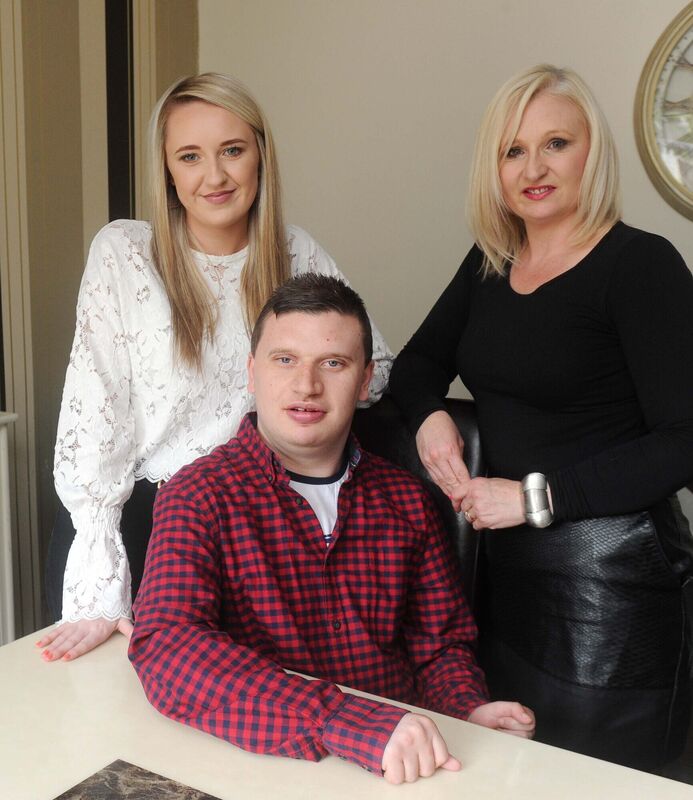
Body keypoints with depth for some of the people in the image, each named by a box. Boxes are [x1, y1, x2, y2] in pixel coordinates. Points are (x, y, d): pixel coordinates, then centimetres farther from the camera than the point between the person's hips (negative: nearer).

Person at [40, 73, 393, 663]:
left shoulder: (298, 256, 1)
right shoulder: (123, 252, -8)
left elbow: (376, 368, 7)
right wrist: (98, 596, -17)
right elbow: (93, 416, -11)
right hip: (128, 521, -2)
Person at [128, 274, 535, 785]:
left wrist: (467, 713, -7)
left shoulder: (406, 500, 7)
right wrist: (346, 724, -32)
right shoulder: (199, 495, -7)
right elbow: (165, 652, -22)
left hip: (405, 762, 2)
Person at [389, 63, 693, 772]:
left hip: (606, 578, -6)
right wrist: (429, 415, -5)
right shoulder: (490, 262, 7)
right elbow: (419, 361, 17)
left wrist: (537, 497, -18)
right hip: (508, 564, 6)